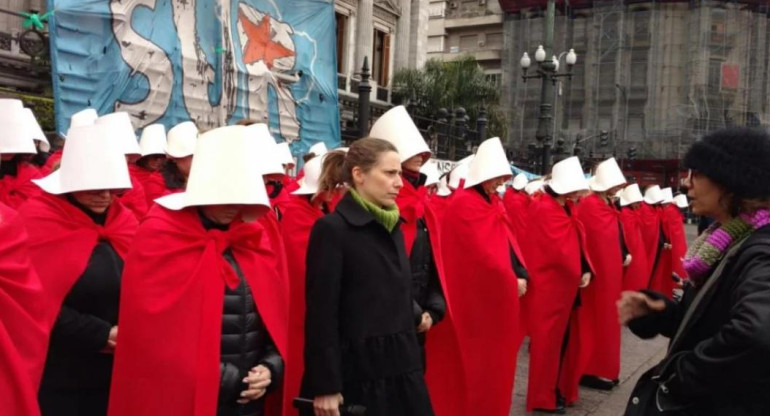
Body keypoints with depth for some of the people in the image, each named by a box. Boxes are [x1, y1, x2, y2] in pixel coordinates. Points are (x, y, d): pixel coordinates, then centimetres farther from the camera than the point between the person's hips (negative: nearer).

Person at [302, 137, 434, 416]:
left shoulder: (392, 227, 10)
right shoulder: (331, 229, -13)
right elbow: (321, 314, -15)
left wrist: (412, 358, 14)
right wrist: (325, 386, -17)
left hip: (403, 369, 7)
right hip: (358, 374, -7)